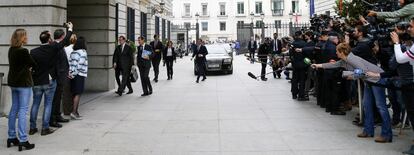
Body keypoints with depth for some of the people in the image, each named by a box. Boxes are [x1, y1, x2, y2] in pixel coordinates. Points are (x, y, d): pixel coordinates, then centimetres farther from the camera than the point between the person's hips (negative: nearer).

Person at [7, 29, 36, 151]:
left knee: (14, 109, 13)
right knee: (23, 110, -6)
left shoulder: (11, 50, 7)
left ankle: (12, 137, 19)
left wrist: (27, 66, -1)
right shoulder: (23, 51, -18)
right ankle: (23, 140, -6)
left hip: (13, 82, 8)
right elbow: (33, 64, -8)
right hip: (23, 82, -8)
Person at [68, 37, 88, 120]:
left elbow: (70, 63, 4)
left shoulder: (73, 52, 12)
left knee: (74, 94, 11)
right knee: (78, 94, -7)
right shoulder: (83, 52, -9)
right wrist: (74, 74, -13)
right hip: (80, 75, -7)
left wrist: (71, 73, -1)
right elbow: (79, 64, -17)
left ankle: (76, 111, 16)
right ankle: (74, 112, -13)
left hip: (73, 75, 7)